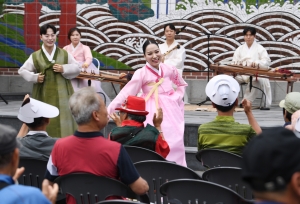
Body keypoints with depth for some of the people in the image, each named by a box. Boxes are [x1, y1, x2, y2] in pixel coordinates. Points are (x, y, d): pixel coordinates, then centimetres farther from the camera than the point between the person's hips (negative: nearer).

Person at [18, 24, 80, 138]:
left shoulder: (64, 54, 3)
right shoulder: (35, 56, 1)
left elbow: (77, 68, 9)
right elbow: (22, 71, 8)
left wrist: (64, 69, -8)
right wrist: (34, 77, -8)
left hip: (61, 94, 1)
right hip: (44, 95, 0)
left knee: (63, 122, -2)